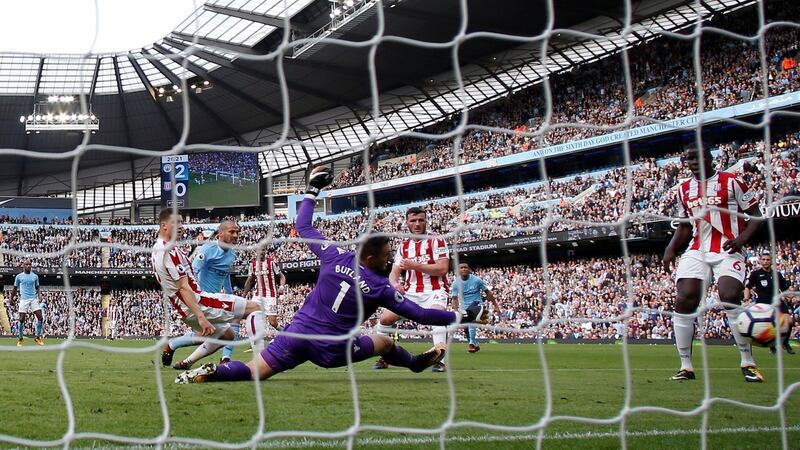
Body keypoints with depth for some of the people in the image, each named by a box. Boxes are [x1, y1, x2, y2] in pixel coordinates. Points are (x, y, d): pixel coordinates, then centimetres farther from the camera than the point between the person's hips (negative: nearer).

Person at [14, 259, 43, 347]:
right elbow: (15, 289, 13)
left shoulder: (35, 276, 10)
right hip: (24, 299, -2)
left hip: (34, 299, 2)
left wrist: (38, 297, 1)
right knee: (22, 319, -5)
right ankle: (21, 339, 8)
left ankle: (38, 337, 6)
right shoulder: (19, 276, 4)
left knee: (40, 318, -8)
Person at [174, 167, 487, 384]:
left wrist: (312, 190, 21)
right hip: (330, 350, -2)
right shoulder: (380, 288, -8)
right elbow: (419, 315, -4)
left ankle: (210, 372, -31)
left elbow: (303, 227, 11)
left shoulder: (335, 257, -1)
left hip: (298, 334, 2)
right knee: (384, 342, 22)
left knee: (253, 371, -5)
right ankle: (417, 363, 47)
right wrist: (464, 316, 5)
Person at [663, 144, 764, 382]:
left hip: (727, 250, -5)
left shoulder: (731, 182, 0)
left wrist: (742, 238, -15)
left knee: (730, 298, -22)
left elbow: (756, 215, 1)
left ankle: (748, 363, -7)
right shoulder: (684, 189, 15)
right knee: (683, 301, -11)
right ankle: (686, 366, -2)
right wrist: (671, 248, 8)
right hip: (696, 251, 5)